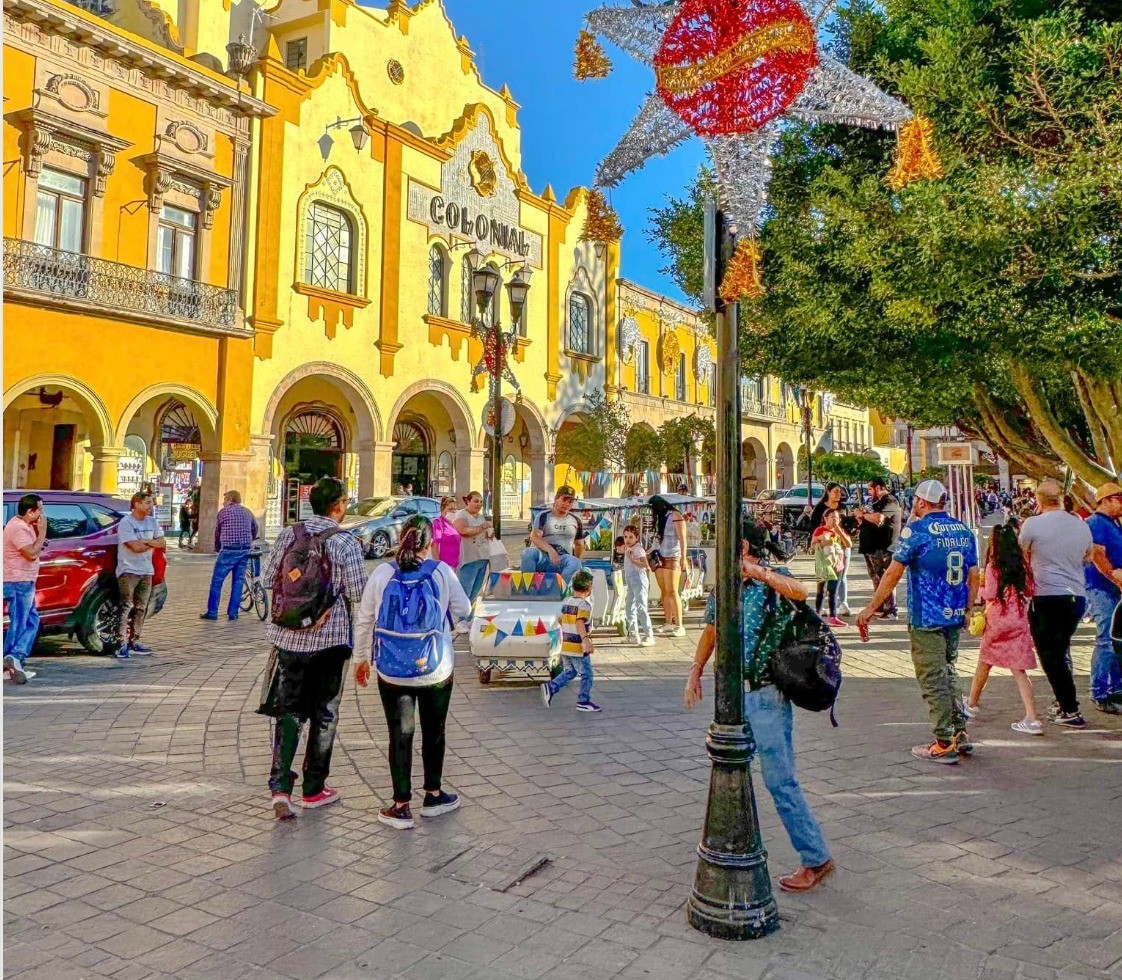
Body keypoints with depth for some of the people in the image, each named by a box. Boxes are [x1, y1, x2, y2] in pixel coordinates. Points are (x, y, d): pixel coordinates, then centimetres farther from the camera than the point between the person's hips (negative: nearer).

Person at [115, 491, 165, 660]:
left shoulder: (152, 522, 11)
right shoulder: (126, 523, -10)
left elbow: (162, 543, 2)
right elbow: (135, 547, -19)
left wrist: (145, 541, -13)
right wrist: (152, 543, -5)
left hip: (146, 571, 7)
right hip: (128, 571, -7)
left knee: (141, 608, 9)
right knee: (126, 607, -10)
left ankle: (134, 642, 17)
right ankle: (122, 644, -10)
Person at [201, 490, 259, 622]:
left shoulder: (223, 511, 2)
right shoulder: (248, 512, 13)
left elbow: (217, 532, 10)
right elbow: (255, 529, 23)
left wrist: (217, 548, 26)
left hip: (229, 550, -4)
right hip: (245, 551, 4)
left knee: (217, 581, 4)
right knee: (238, 581, 10)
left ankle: (212, 612, 5)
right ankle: (233, 613, 10)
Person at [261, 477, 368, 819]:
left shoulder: (288, 534, -1)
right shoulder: (346, 542, -12)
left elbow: (268, 576, 4)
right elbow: (358, 592, -13)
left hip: (289, 636, 3)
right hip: (330, 638, -3)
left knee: (288, 710, 12)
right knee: (324, 713, 11)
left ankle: (280, 786, 0)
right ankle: (313, 788, 20)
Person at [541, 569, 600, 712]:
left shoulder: (566, 602, 8)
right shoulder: (584, 605, -17)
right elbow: (580, 623, -32)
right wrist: (585, 639, -44)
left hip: (565, 645, 7)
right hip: (578, 648, -7)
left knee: (569, 672, 18)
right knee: (586, 674, 8)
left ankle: (550, 687, 1)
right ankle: (584, 701, 14)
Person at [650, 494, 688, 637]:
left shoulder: (675, 515, -2)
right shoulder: (660, 518, 20)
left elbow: (682, 539, -8)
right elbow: (659, 539, 16)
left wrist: (683, 558, -15)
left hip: (672, 558, -7)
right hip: (660, 558, 7)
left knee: (672, 591, -11)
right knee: (664, 592, 2)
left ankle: (679, 626, -11)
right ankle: (668, 624, 4)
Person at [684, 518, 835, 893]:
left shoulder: (772, 578, -12)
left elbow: (800, 592, -36)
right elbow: (711, 630, 23)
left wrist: (756, 571, -34)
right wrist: (695, 671, 25)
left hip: (766, 696, -8)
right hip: (734, 694, 8)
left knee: (780, 779, -3)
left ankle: (817, 859, 10)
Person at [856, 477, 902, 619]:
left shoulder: (890, 501, -12)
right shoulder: (878, 502, 21)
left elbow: (878, 518, -28)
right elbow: (871, 520, 27)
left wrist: (863, 514, -11)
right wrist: (862, 516, 5)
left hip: (882, 548, -10)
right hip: (872, 547, 11)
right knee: (877, 579, 15)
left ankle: (891, 611, -9)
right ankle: (880, 607, 22)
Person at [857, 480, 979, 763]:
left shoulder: (917, 530, -11)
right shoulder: (964, 531, 8)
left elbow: (893, 573, -13)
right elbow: (974, 576, 12)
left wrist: (871, 608, -7)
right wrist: (968, 609, 23)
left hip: (926, 618, -7)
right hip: (955, 616, 7)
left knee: (932, 680, 1)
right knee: (948, 673, 20)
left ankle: (945, 744, 4)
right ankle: (960, 733, 22)